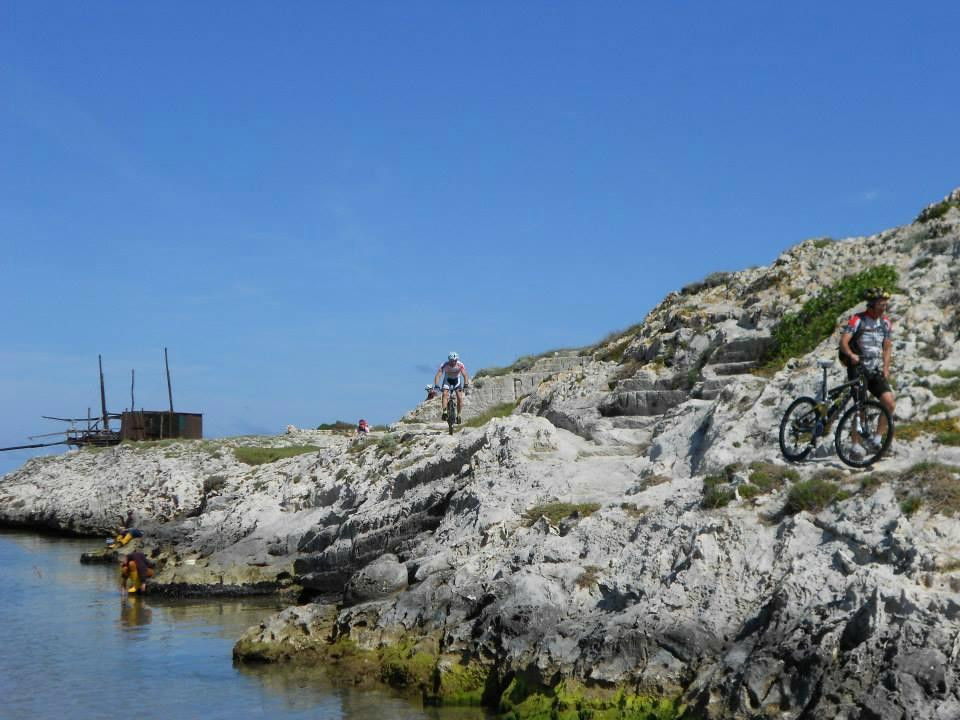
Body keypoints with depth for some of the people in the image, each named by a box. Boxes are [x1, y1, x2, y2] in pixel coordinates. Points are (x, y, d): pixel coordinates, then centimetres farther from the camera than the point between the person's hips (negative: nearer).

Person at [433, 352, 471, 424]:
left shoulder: (460, 365, -29)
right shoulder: (445, 365, -30)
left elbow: (465, 375, -34)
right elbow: (438, 375, -36)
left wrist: (466, 384, -52)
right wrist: (436, 385, -51)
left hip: (457, 380, 0)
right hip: (447, 380, 0)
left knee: (460, 397, -14)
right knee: (445, 394, -26)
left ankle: (459, 415, -1)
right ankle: (445, 412, -28)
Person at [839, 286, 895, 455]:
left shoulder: (886, 323, 9)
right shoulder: (857, 320, -9)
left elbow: (887, 348, 14)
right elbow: (843, 342, -18)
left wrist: (885, 369, 2)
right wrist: (851, 355, -37)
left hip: (876, 371, 5)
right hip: (858, 369, -5)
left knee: (890, 403, -10)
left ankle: (877, 438, 4)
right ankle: (856, 444, 5)